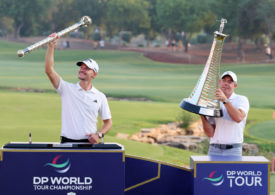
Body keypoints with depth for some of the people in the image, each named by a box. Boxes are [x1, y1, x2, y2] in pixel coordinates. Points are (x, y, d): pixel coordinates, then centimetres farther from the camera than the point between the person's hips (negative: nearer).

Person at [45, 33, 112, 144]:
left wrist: (99, 135, -5)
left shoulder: (100, 97, 10)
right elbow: (49, 70, -4)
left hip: (89, 143, 0)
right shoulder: (67, 89, 8)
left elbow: (108, 122, 15)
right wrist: (51, 46, -12)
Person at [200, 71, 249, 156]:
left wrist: (225, 100, -28)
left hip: (233, 150, -3)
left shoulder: (242, 100, 3)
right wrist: (203, 117, -14)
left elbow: (238, 118, -19)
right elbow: (210, 133, 2)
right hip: (214, 150, 3)